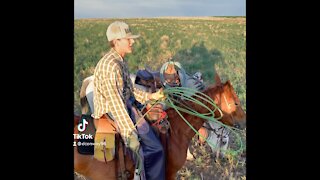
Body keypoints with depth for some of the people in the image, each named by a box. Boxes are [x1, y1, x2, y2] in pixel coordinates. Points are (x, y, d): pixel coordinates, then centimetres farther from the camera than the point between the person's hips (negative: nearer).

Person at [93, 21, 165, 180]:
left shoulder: (121, 60, 5)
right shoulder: (109, 66, -25)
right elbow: (115, 103, -27)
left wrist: (150, 96, 6)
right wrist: (129, 133, -27)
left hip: (127, 103, 10)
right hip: (113, 113, -10)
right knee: (154, 149, -14)